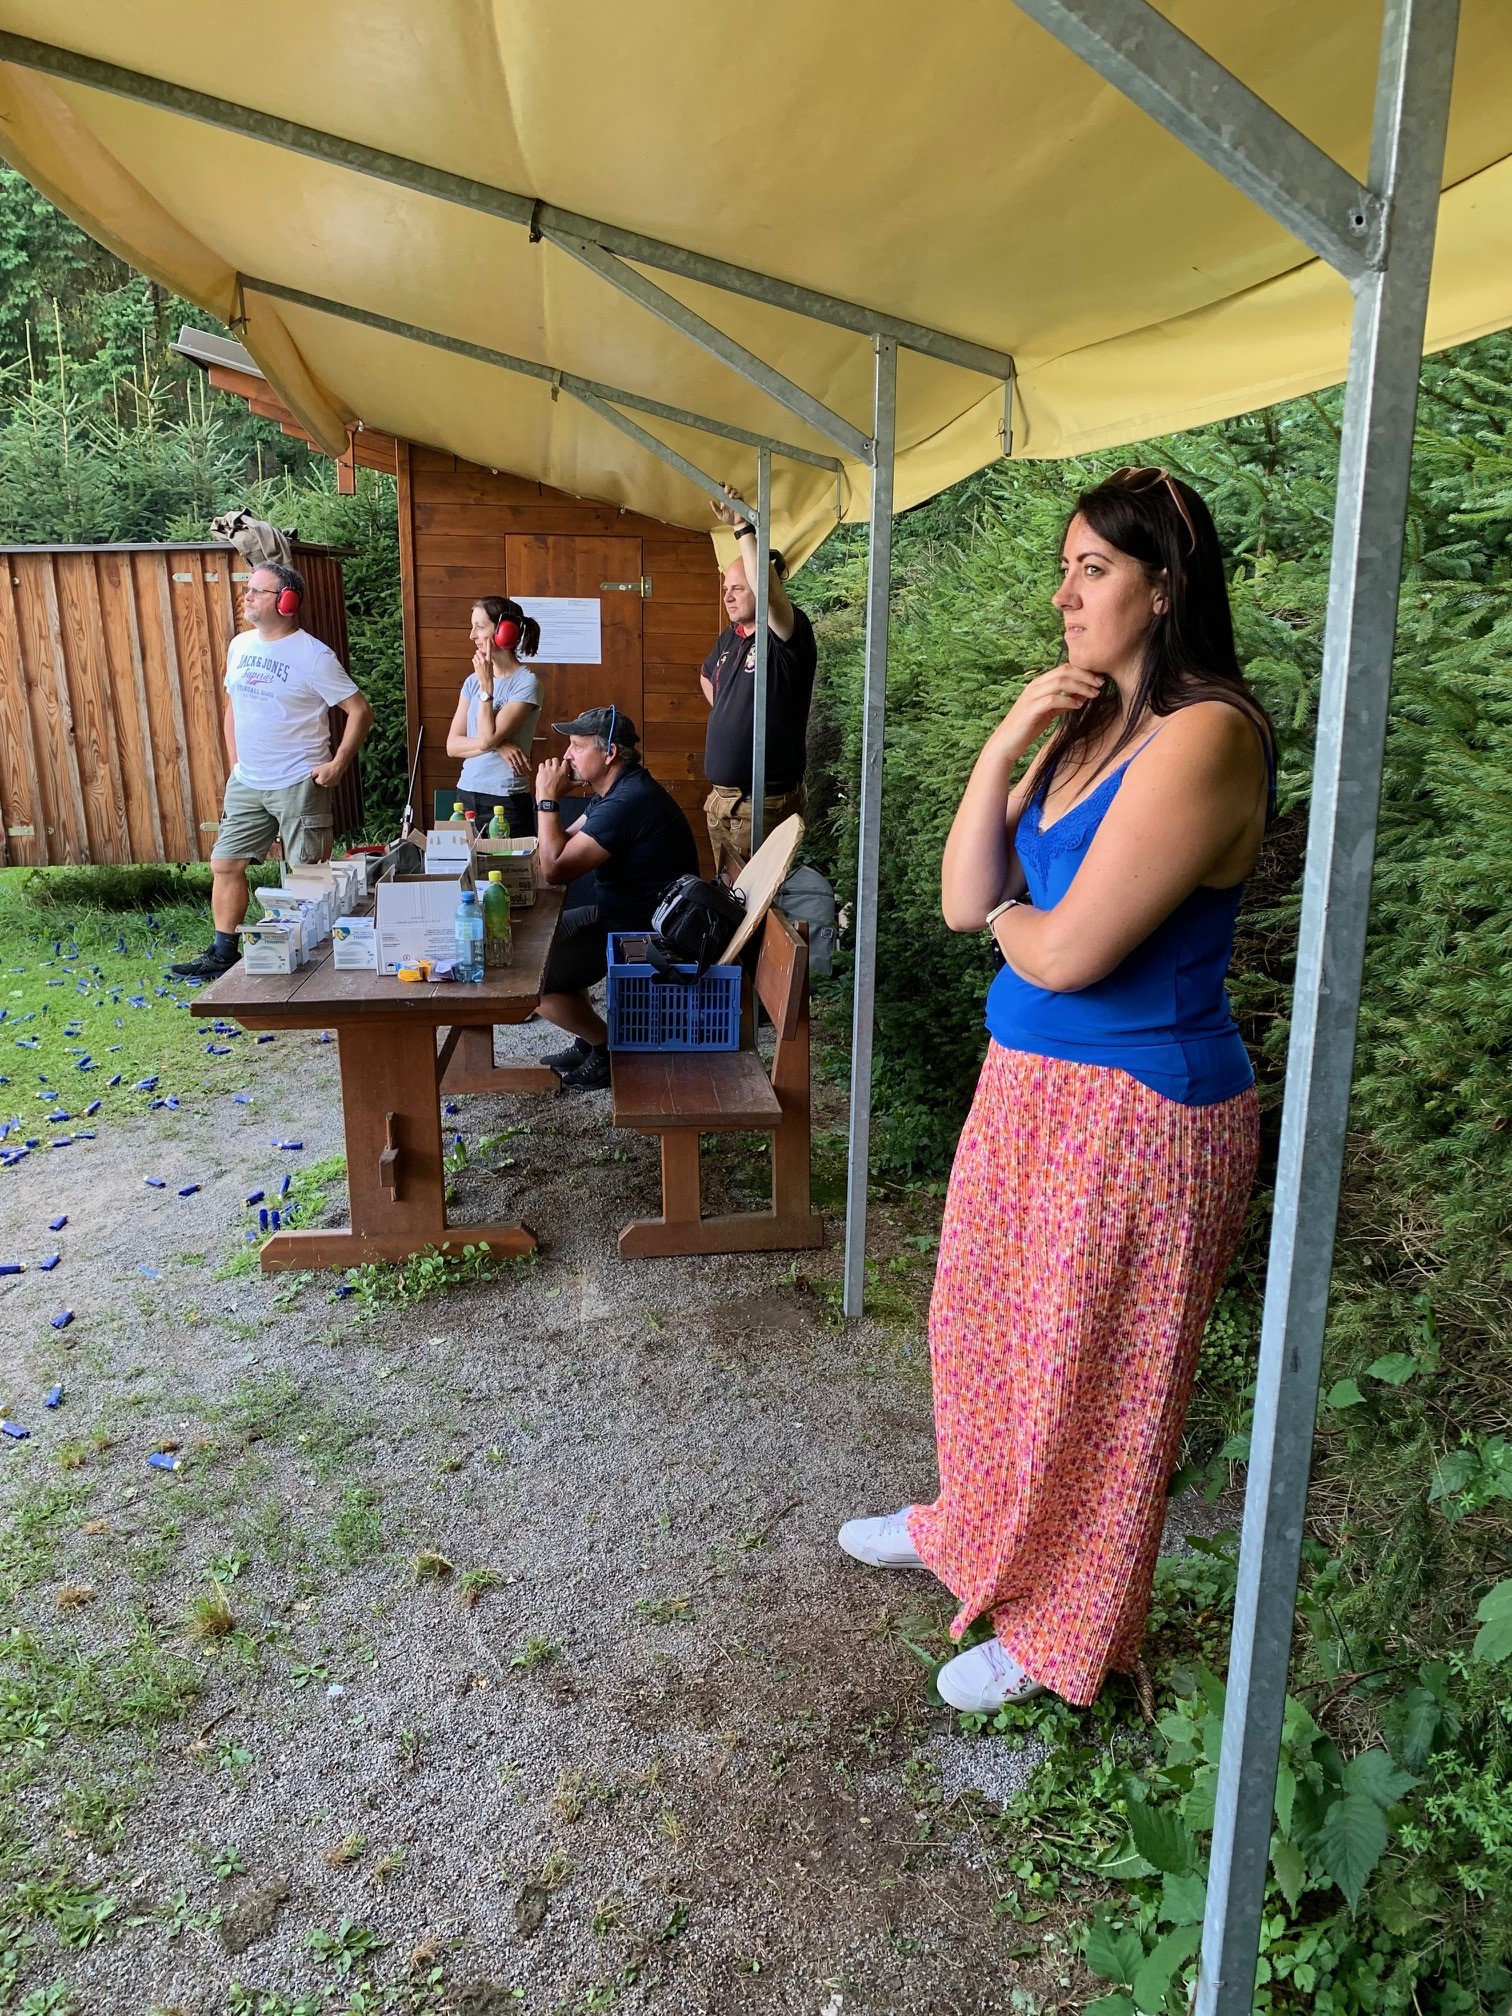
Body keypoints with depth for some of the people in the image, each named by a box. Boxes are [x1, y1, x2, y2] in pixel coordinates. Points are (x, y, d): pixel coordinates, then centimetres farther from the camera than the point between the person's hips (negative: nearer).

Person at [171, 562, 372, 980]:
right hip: (245, 783, 7)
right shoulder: (240, 645, 9)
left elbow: (360, 710, -11)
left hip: (298, 785, -7)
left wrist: (338, 764, -15)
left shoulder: (313, 655, -12)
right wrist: (235, 761, 13)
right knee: (225, 864, 10)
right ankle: (223, 954, 21)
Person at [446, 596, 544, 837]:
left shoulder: (526, 683, -9)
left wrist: (486, 685, -11)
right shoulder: (473, 681, 10)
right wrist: (497, 745, -12)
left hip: (506, 801, -6)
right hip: (466, 795, 6)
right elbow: (452, 745, 3)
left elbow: (487, 738, -16)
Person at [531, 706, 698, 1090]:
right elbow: (565, 842, 13)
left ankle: (610, 1048, 5)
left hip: (646, 930, -11)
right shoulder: (616, 789, 9)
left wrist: (547, 799, -18)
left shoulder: (628, 802, -26)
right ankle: (590, 1040, 22)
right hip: (619, 912, 11)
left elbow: (555, 868, -27)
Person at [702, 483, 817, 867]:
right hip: (719, 798, 8)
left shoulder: (787, 635, -12)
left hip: (765, 805, -8)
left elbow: (767, 591, -34)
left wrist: (743, 526, -36)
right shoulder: (729, 637, 11)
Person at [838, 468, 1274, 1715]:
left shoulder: (1203, 737, -21)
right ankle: (976, 1526, 50)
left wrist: (1007, 917, -3)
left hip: (1134, 1110, -9)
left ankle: (1063, 1634, 34)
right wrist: (1005, 744, -9)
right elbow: (966, 901, 0)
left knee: (1087, 1377, 10)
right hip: (1028, 1080, 9)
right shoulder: (1089, 726, 7)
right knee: (984, 1326, 24)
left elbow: (1064, 951, -25)